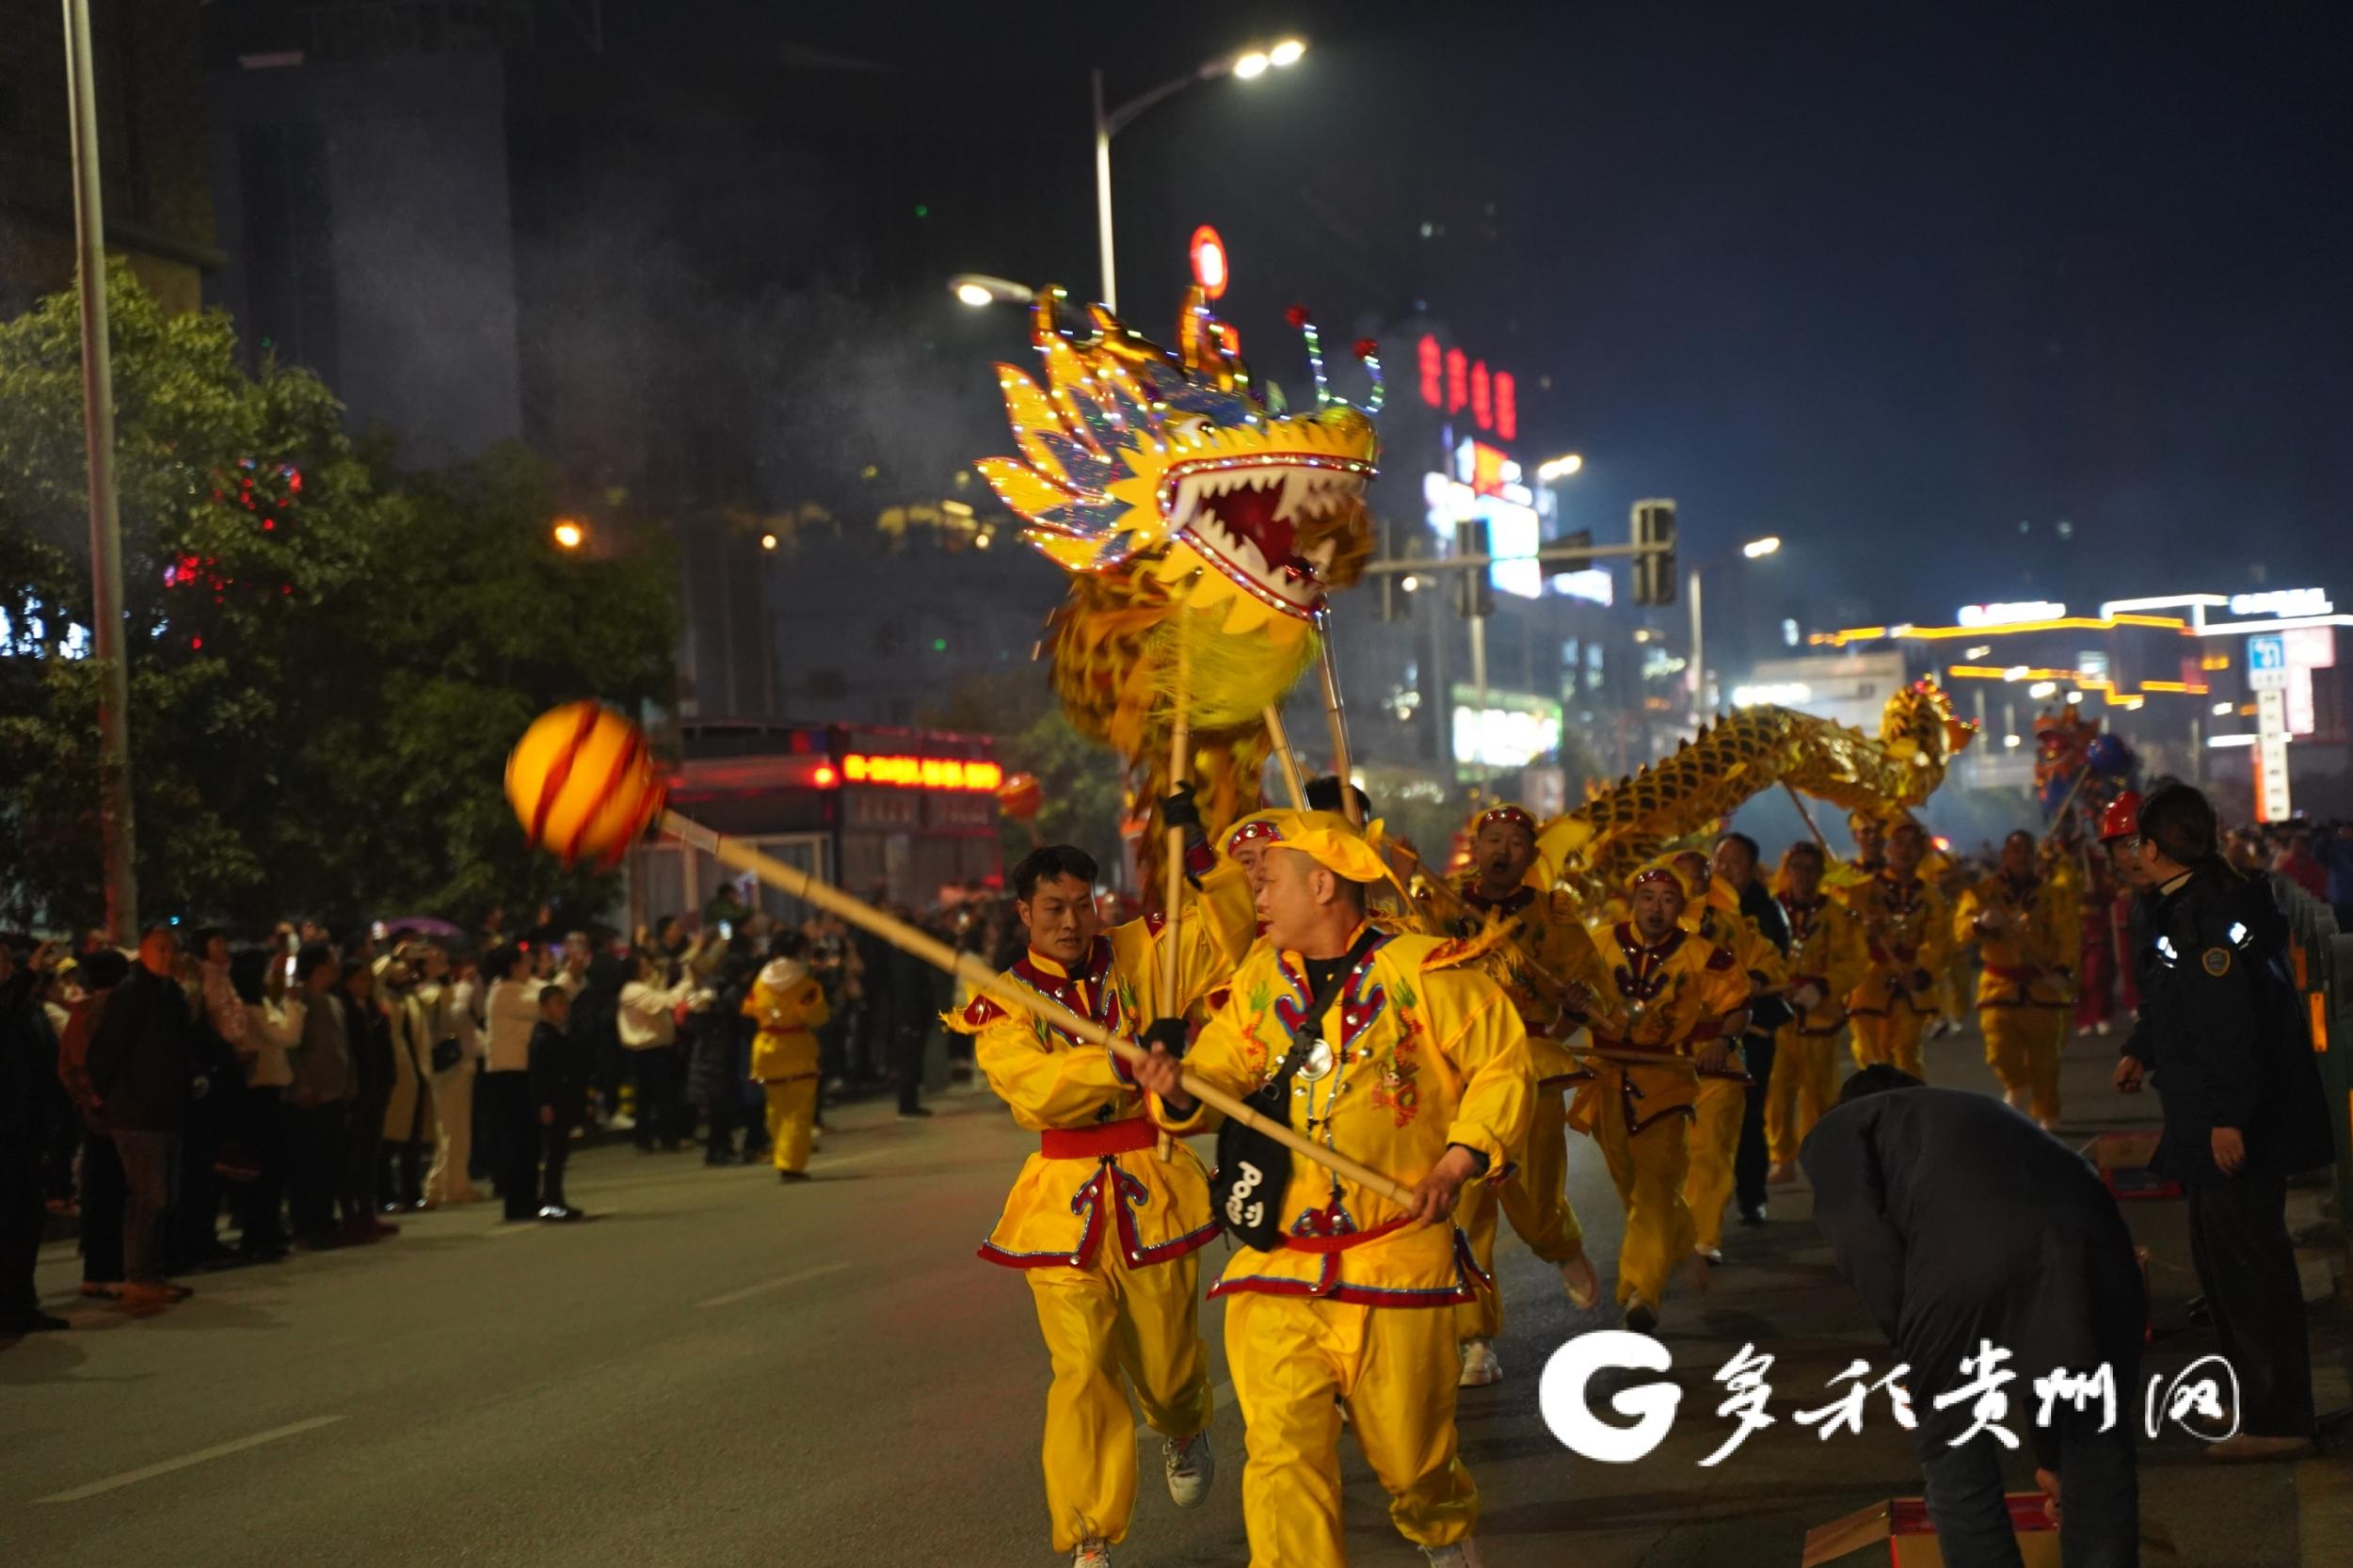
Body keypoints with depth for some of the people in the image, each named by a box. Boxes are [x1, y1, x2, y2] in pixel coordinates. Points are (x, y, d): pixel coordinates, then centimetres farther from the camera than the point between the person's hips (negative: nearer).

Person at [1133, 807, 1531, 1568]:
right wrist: (1178, 1090, -20)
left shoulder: (1419, 971, -7)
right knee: (1283, 1452, -10)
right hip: (1278, 1266, 3)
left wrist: (1460, 1162, -13)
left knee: (1408, 1448, 12)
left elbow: (1503, 1062, -3)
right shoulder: (1261, 978, 8)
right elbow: (1221, 1072, 2)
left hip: (1398, 1259, -3)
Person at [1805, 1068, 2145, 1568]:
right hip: (2089, 1237, 5)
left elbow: (1862, 1241, 7)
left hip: (1965, 1251, -4)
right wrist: (2050, 1454, 56)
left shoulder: (1839, 1129, 30)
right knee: (2099, 1445, 25)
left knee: (1954, 1454, 18)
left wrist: (1914, 1348, 18)